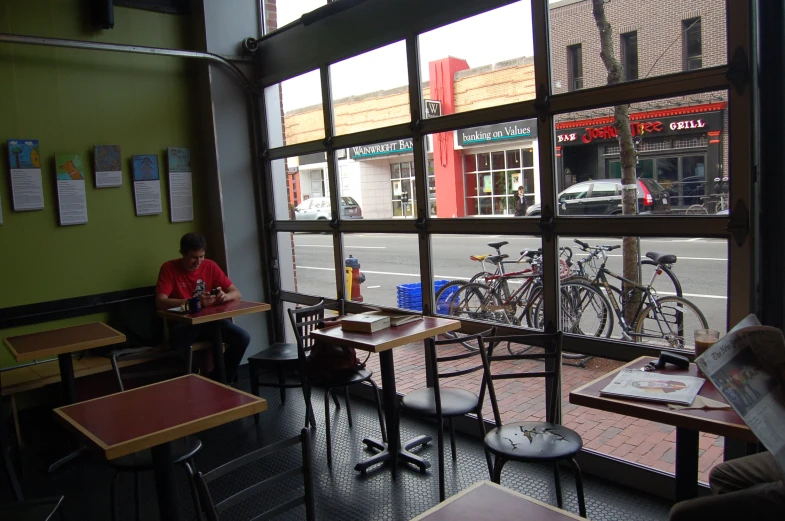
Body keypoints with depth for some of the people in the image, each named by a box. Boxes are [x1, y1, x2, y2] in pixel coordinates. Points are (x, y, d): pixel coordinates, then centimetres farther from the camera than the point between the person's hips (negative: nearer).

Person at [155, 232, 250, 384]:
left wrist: (224, 296, -25)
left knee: (243, 337, -21)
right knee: (178, 342, -38)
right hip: (183, 322, -3)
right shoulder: (169, 268, -7)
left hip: (210, 319, 3)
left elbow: (236, 293, 1)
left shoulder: (210, 266, 1)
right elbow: (160, 302, -20)